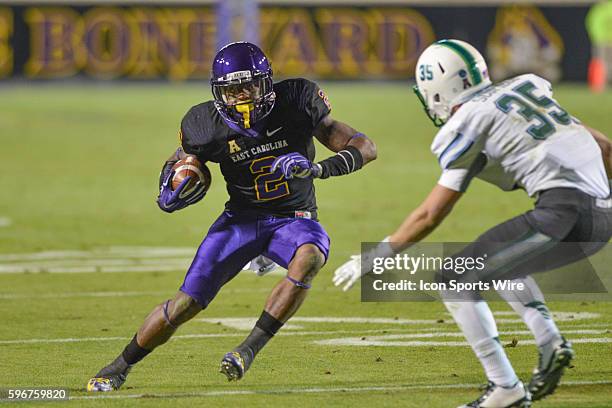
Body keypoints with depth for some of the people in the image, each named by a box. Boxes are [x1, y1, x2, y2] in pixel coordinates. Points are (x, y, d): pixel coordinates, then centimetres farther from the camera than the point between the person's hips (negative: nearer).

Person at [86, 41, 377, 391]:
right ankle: (120, 368, 16)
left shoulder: (296, 102, -18)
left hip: (294, 218, -1)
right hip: (242, 218, 1)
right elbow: (179, 161, 8)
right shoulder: (209, 125, -15)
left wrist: (318, 168, -34)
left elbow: (366, 149, -17)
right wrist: (171, 190, -16)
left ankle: (250, 349, -24)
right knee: (188, 303, -8)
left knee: (308, 258, -36)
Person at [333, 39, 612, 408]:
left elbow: (431, 215, 4)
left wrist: (376, 256, 14)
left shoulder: (468, 124, 2)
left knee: (454, 282, 3)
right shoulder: (523, 90, 22)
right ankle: (550, 343, 13)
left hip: (565, 212, -8)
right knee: (498, 258, 31)